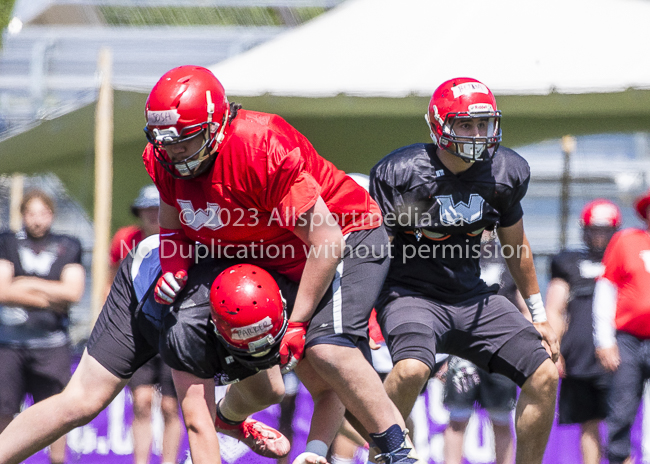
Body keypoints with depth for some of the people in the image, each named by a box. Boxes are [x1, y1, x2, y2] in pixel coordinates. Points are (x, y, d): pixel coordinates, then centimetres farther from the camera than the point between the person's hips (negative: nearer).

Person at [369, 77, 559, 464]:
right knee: (411, 369, -35)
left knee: (544, 376, -6)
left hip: (472, 297, 5)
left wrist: (538, 315, 20)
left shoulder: (506, 172, -1)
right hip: (411, 294, -5)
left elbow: (515, 244, 15)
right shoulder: (401, 174, -16)